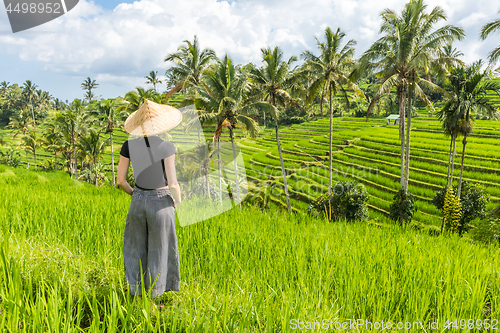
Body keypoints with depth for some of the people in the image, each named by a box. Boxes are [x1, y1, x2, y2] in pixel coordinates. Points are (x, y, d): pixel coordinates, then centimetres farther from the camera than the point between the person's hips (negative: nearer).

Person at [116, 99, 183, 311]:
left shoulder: (129, 145, -6)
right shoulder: (166, 147, -16)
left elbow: (120, 180, -2)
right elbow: (173, 184, -20)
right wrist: (177, 200, 1)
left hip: (138, 201, 3)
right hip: (161, 203, -3)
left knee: (136, 251, 19)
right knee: (158, 253, 13)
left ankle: (137, 296, 25)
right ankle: (152, 300, 24)